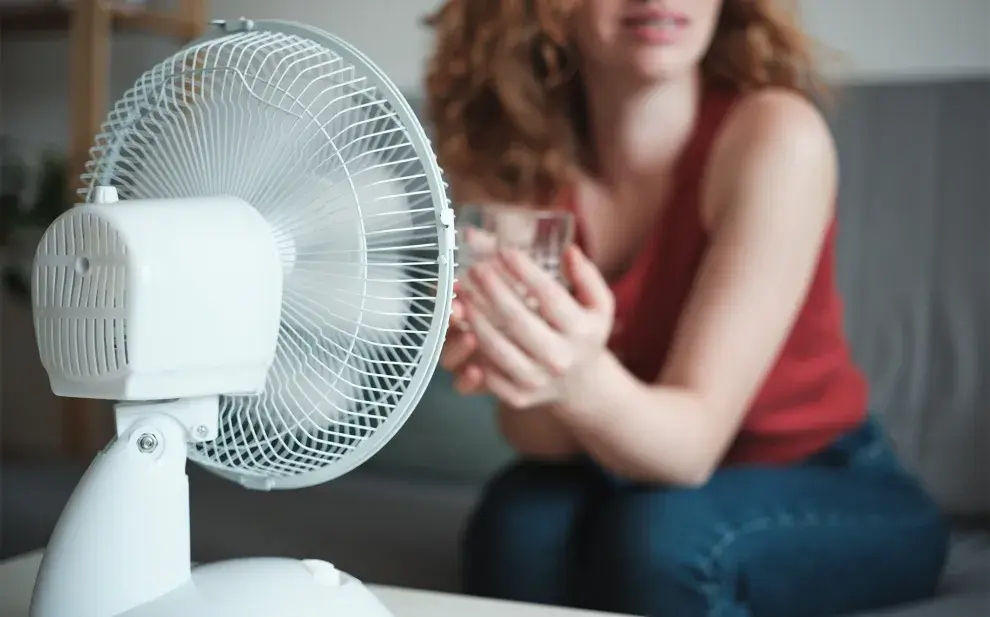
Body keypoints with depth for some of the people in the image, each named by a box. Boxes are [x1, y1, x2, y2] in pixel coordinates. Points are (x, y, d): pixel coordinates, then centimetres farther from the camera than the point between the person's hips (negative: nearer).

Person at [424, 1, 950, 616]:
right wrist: (506, 361, -40)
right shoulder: (499, 153, -13)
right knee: (519, 524, -28)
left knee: (658, 532, -31)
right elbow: (544, 439, -17)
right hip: (634, 477, 2)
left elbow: (693, 442, -26)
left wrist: (584, 382, -48)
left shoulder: (779, 138, -24)